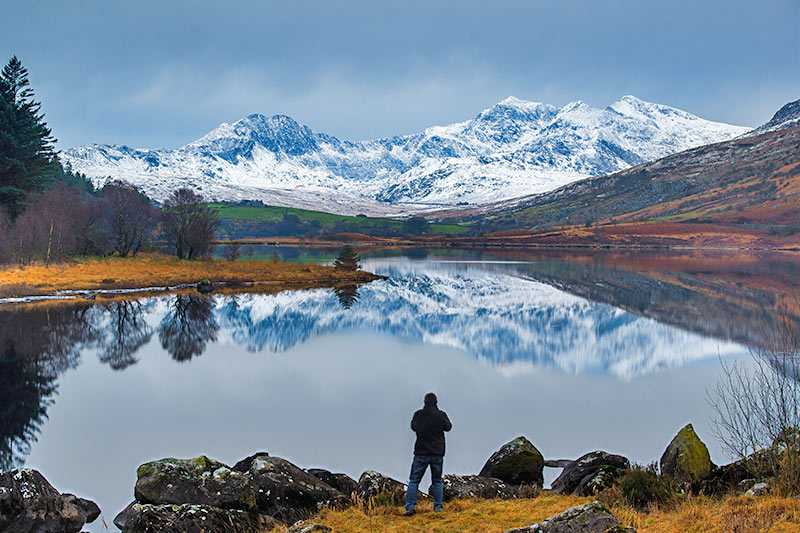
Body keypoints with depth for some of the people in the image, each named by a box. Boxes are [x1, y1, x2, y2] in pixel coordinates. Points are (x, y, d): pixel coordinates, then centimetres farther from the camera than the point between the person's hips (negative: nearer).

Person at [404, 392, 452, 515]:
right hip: (437, 453, 1)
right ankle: (438, 506, 10)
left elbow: (413, 427, 10)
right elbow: (448, 427, 10)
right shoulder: (441, 415, -7)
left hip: (421, 453, -1)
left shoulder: (418, 415, -7)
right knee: (437, 481, 15)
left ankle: (410, 506, -7)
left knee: (414, 480, 3)